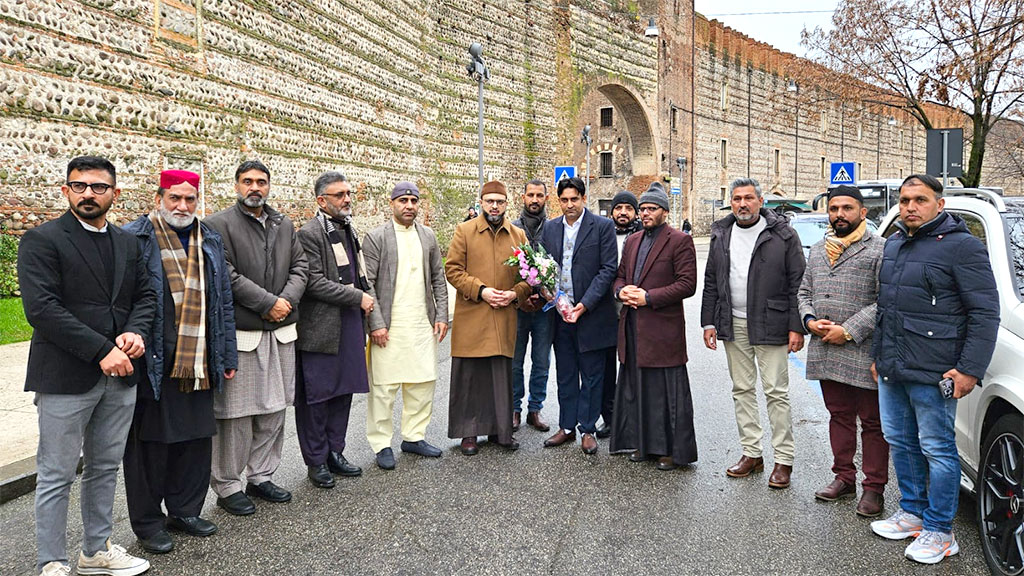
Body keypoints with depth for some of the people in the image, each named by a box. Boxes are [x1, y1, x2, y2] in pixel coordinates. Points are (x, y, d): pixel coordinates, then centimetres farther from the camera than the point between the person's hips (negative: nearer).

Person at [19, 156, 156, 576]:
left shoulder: (127, 243, 13)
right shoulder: (42, 240, -6)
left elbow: (145, 294, 14)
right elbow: (42, 309, -15)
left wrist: (136, 331, -8)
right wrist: (101, 350, -19)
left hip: (120, 375, 6)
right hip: (66, 376, -6)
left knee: (105, 468, 16)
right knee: (57, 475, 5)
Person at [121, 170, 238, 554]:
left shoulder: (210, 242, 13)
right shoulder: (134, 239, -3)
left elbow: (224, 303, 15)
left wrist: (227, 357, 13)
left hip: (199, 366, 5)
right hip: (152, 364, -5)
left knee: (196, 440, 13)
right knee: (150, 443, 5)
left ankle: (185, 510, 30)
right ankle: (148, 523, 20)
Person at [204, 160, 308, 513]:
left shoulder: (284, 225, 15)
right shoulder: (219, 225, -5)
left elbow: (299, 266, 10)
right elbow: (227, 275, -14)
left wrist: (287, 300, -8)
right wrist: (268, 303, -16)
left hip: (281, 332, 6)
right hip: (240, 334, -6)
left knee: (274, 410, 13)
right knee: (235, 414, 0)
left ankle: (261, 476, 27)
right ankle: (227, 487, 14)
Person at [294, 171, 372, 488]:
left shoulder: (349, 230, 16)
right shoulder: (309, 233, -11)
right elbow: (315, 283, -19)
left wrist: (369, 297, 9)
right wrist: (358, 298, -16)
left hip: (350, 325, 8)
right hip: (321, 328, -8)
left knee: (343, 391, 14)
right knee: (316, 396, 2)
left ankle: (335, 452, 26)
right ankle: (316, 460, 15)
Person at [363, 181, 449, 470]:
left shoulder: (428, 236, 12)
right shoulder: (376, 237, -2)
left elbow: (438, 279, 15)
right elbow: (367, 283, -6)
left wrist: (442, 316, 6)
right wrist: (376, 324, -12)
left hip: (423, 325, 5)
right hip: (389, 327, -4)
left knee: (423, 382, 8)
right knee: (384, 386, 0)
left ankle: (414, 436, 22)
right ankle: (382, 444, 12)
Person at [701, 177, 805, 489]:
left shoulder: (783, 235, -5)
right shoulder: (721, 236, 9)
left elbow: (798, 283, -6)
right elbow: (711, 282, 13)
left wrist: (796, 327, -11)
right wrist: (709, 322, 7)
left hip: (770, 326, -5)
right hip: (733, 325, 5)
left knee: (776, 392, -1)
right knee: (742, 390, 11)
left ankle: (783, 459, 9)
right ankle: (751, 453, 22)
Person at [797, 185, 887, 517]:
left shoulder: (880, 250, -5)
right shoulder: (817, 251, 16)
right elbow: (804, 292, 20)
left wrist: (848, 330, -17)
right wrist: (810, 321, 0)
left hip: (864, 353, -6)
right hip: (825, 351, 6)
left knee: (872, 422, 4)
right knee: (839, 416, 15)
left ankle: (873, 487, 14)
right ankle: (844, 478, 27)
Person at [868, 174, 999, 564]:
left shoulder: (961, 246, -10)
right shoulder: (894, 245, 15)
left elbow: (985, 313, -12)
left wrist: (970, 368, -17)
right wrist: (877, 354, 23)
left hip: (931, 372, -8)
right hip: (891, 370, 8)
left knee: (937, 449, 2)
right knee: (900, 442, 16)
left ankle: (939, 531, 14)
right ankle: (912, 513, 32)